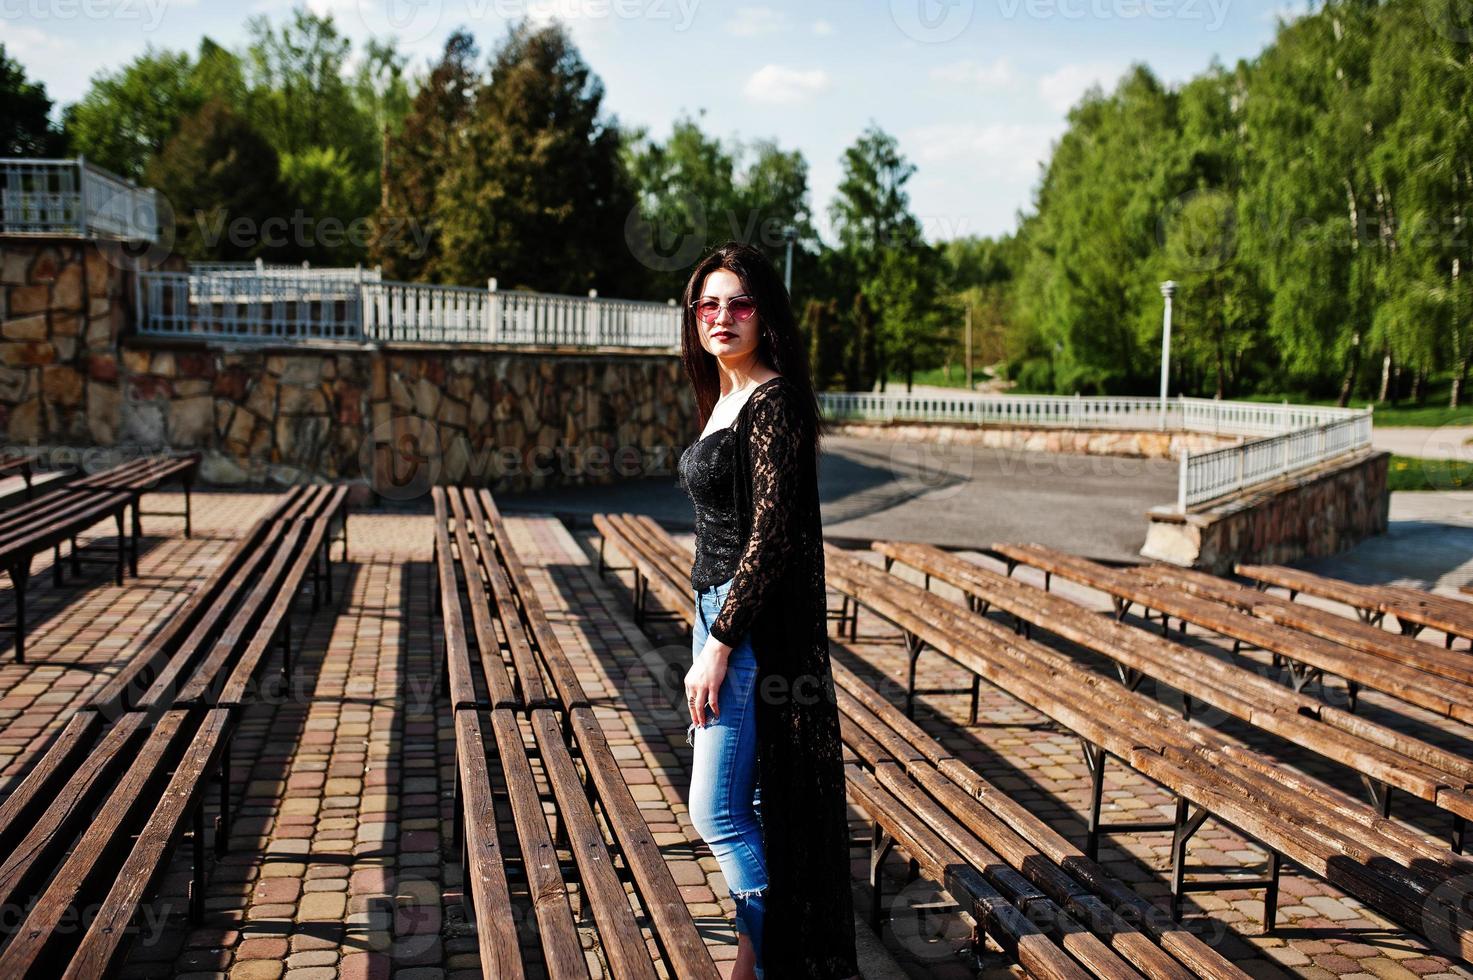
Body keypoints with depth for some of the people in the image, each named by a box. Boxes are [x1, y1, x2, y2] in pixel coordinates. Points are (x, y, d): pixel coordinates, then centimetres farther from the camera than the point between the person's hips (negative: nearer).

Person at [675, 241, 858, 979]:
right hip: (717, 606, 9)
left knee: (716, 812, -4)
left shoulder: (773, 402, -15)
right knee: (745, 807, 16)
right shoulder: (722, 398, 13)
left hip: (755, 625, -9)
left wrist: (718, 645, -20)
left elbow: (771, 535, -20)